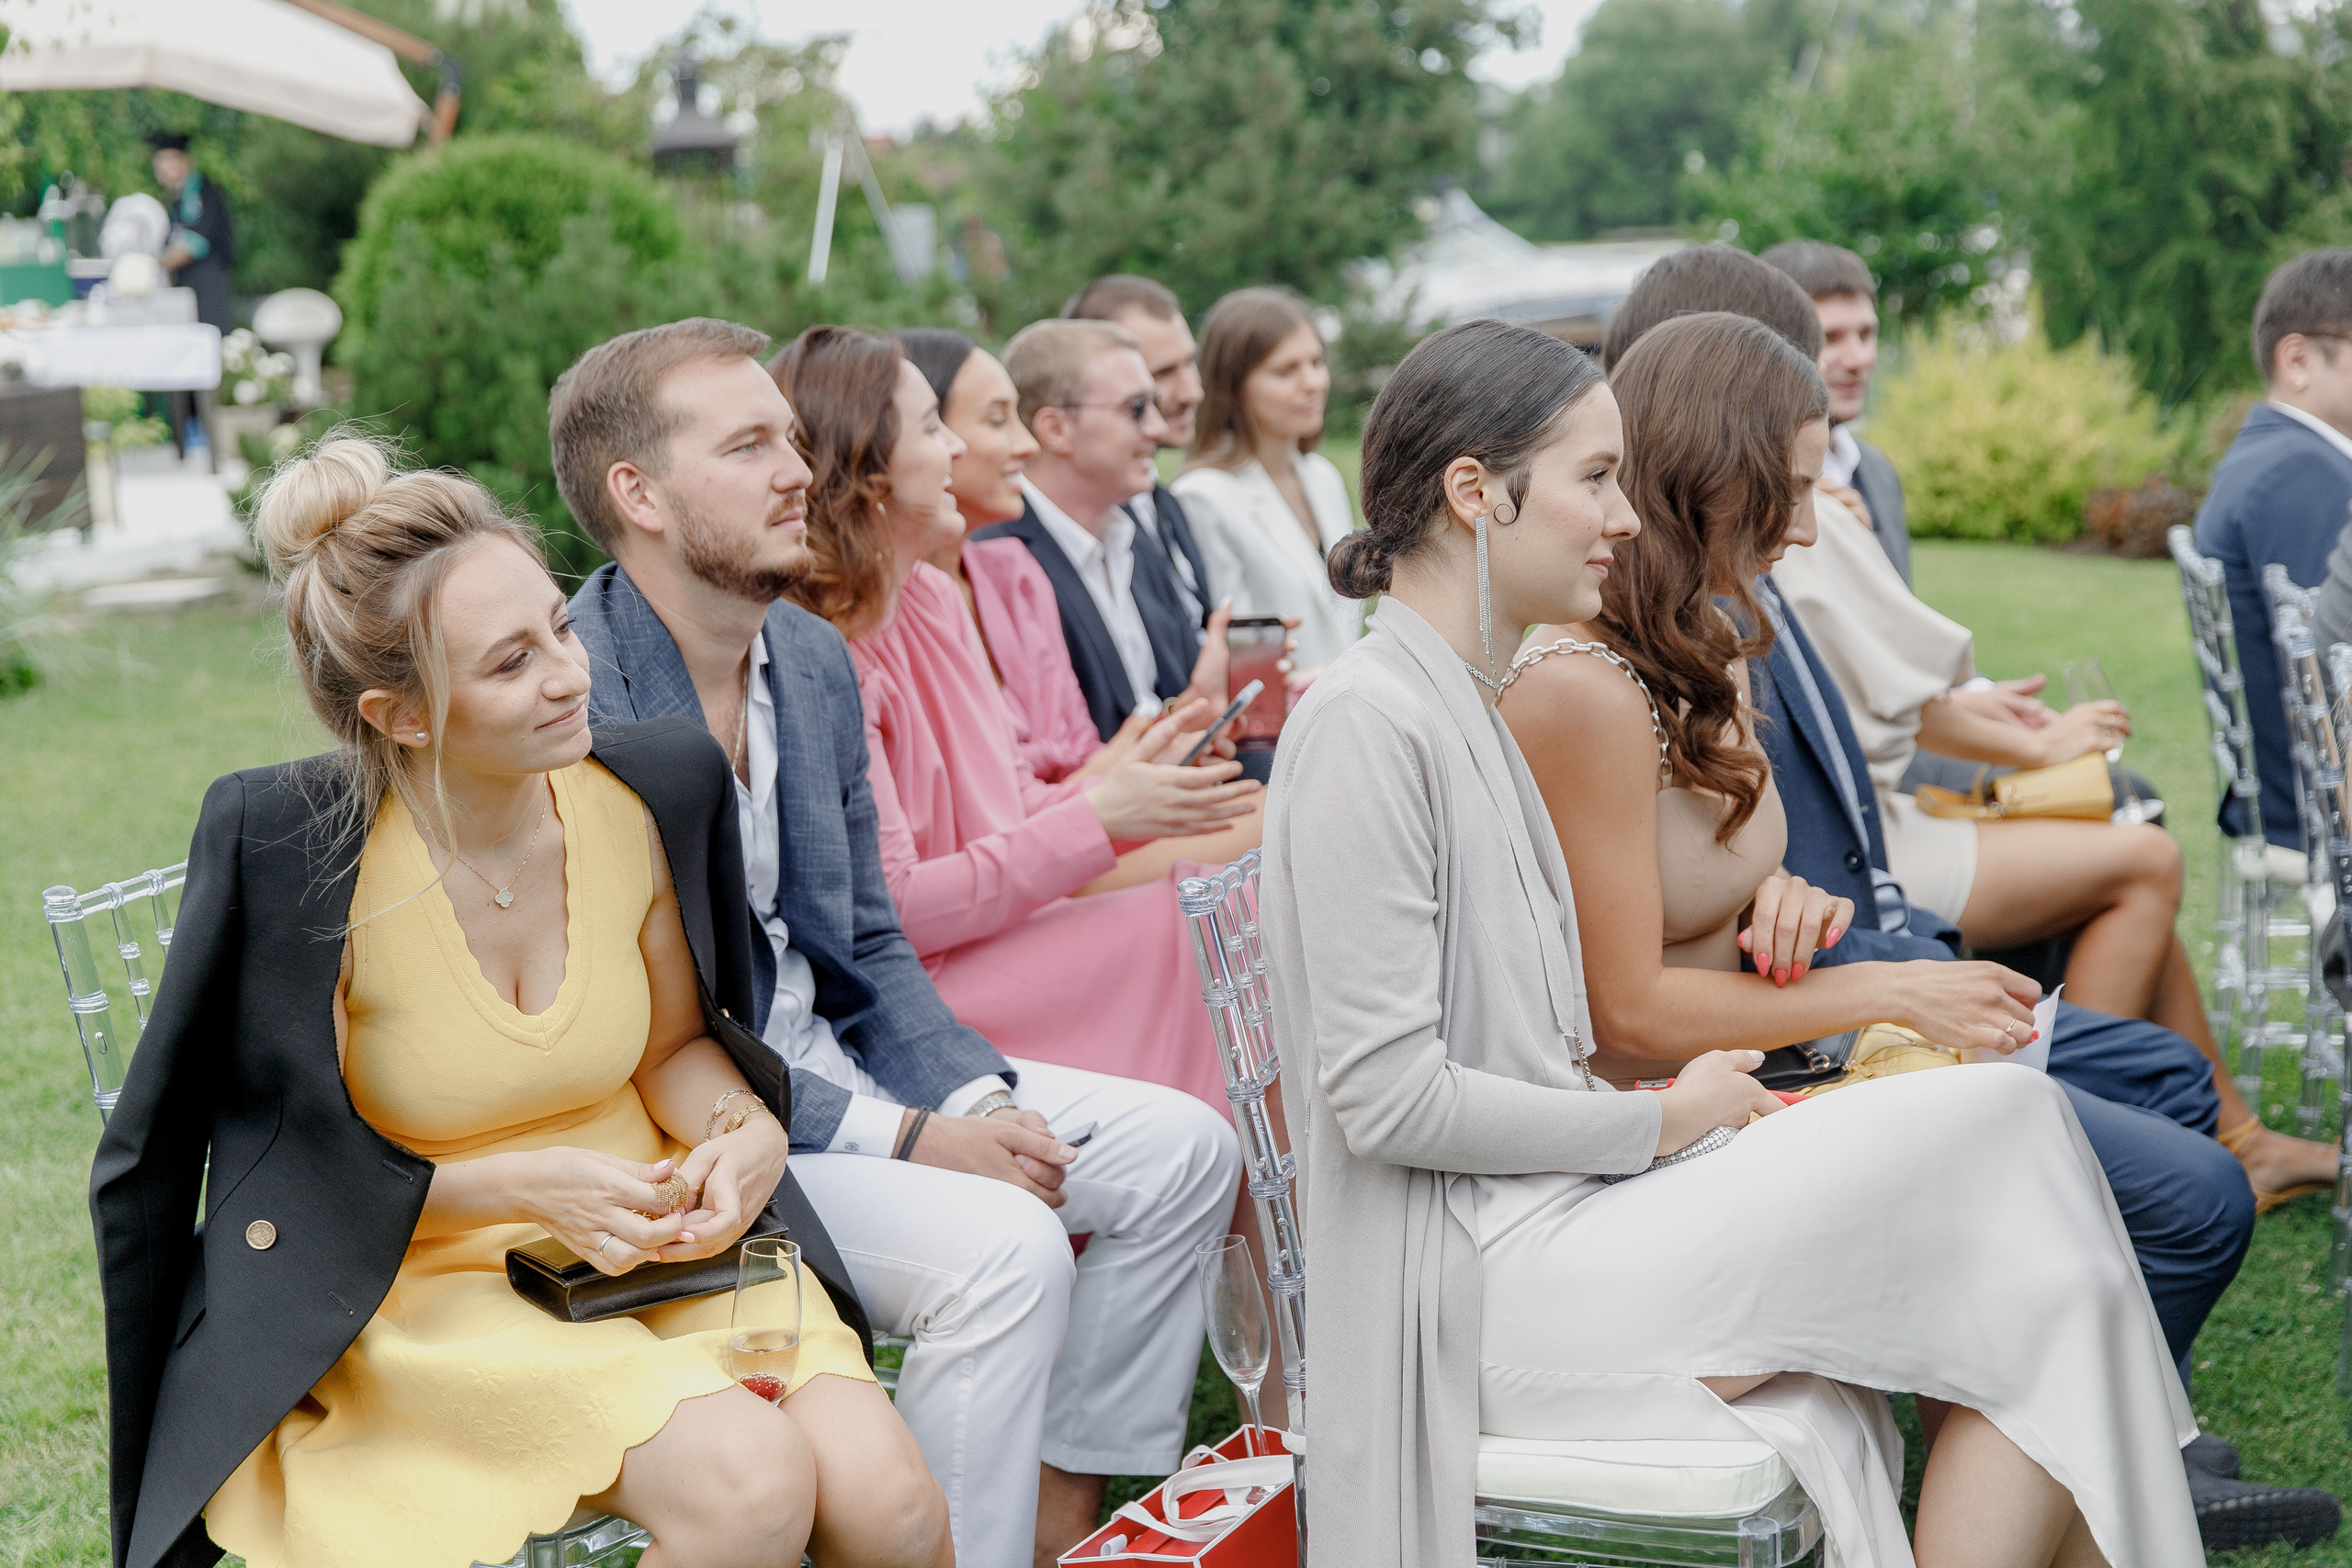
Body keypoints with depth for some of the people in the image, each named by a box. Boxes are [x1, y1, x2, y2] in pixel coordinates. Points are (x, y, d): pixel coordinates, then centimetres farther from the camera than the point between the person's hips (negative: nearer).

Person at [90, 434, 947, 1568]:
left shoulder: (646, 792, -5)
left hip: (659, 1246, 4)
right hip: (419, 1288, -4)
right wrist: (525, 1188, -20)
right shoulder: (288, 849, -17)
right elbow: (301, 1176, -9)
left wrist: (745, 1132, -10)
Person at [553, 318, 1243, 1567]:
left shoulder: (815, 659, 6)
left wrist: (977, 1099, -5)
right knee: (1002, 1249, -29)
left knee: (1177, 1147, 3)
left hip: (831, 1059, 9)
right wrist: (906, 1140, -22)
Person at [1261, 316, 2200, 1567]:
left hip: (1544, 1216, 9)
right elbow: (1385, 1096, -19)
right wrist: (1660, 1120, -9)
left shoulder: (1463, 705, 16)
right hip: (1481, 1285, -9)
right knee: (2001, 1115, -10)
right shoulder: (1366, 723, -14)